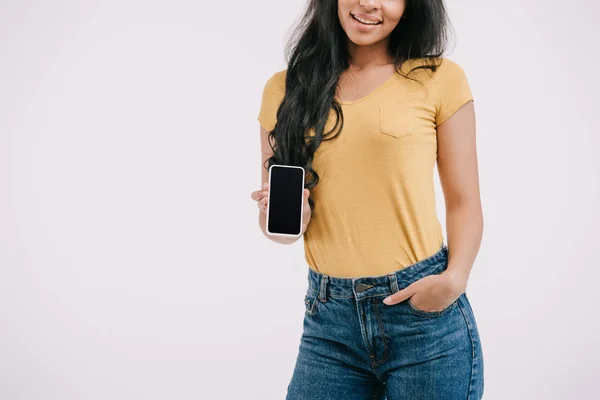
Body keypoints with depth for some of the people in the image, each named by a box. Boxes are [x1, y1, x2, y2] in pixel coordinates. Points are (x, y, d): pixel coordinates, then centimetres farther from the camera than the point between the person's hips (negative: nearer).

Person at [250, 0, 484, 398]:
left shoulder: (439, 78, -1)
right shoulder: (284, 89, 7)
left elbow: (463, 204, 1)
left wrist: (455, 278, -17)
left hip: (425, 312, -2)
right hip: (329, 319, 3)